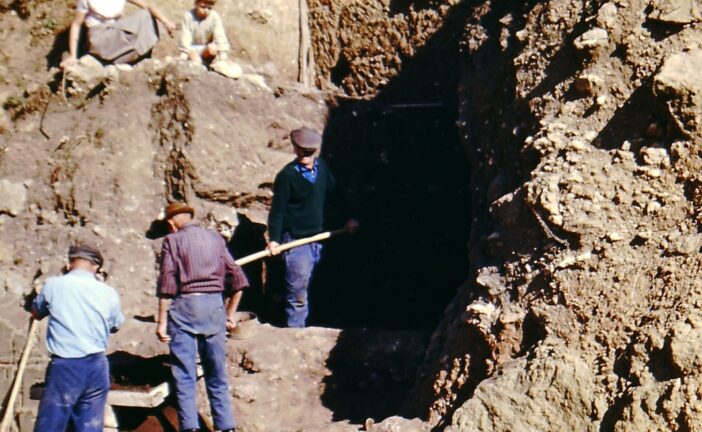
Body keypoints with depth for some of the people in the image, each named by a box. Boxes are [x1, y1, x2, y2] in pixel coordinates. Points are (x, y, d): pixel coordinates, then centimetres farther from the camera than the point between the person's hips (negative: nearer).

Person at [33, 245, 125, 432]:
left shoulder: (53, 285, -4)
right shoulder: (108, 293, 1)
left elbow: (36, 313, 14)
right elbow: (116, 325, 17)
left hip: (64, 367, -3)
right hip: (97, 367, 3)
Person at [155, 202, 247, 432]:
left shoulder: (172, 240, 1)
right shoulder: (215, 238, 14)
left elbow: (167, 283, -8)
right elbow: (237, 278, 12)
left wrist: (162, 321, -6)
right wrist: (230, 314, 19)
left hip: (184, 306, -4)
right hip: (214, 305, 4)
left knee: (184, 375, -1)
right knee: (217, 374, 12)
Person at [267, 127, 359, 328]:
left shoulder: (322, 168, 4)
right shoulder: (287, 175, -14)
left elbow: (334, 194, 16)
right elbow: (277, 210, -13)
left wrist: (349, 218, 15)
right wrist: (274, 239, -20)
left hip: (317, 238, 6)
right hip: (296, 240, -6)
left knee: (304, 287, 15)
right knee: (298, 290, -5)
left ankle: (301, 325, 25)